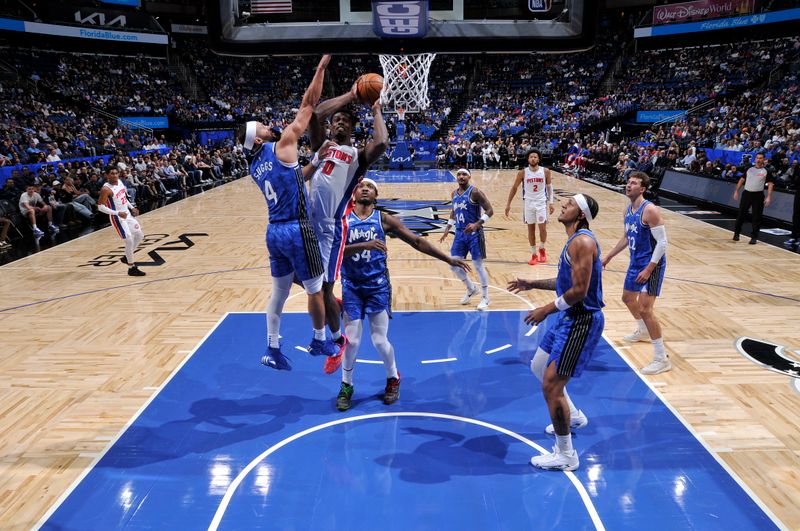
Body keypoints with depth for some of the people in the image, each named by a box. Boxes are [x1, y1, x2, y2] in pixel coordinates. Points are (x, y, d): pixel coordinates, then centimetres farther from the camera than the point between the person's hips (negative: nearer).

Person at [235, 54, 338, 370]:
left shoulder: (254, 167, 12)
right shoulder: (282, 145, -9)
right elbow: (308, 104, -6)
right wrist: (321, 67, 1)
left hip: (274, 232, 7)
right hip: (297, 230, -7)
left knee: (279, 292, 15)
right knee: (315, 289, 10)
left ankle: (272, 351, 20)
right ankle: (320, 341, 26)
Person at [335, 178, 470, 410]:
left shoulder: (384, 219, -2)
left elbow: (416, 241, -1)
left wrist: (448, 259, -4)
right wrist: (362, 245, -31)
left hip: (378, 286, 0)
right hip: (351, 287, 0)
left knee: (380, 340, 0)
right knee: (352, 341, 0)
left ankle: (393, 379, 28)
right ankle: (346, 386, 24)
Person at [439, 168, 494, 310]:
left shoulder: (475, 192, -13)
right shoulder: (454, 194, 9)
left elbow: (489, 210, -16)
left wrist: (477, 224, -28)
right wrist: (448, 228, 16)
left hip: (474, 234, -7)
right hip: (460, 233, 7)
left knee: (478, 265, -2)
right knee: (453, 265, 6)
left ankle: (485, 297, 14)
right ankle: (471, 289, 28)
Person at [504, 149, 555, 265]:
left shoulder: (545, 171, -6)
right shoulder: (523, 173, -7)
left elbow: (549, 187, 6)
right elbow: (514, 188, 2)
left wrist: (551, 202, 1)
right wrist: (508, 204, 0)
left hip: (541, 203, 0)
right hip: (528, 203, 1)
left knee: (542, 228, -5)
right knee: (531, 229, 6)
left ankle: (542, 249, 22)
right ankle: (534, 254, 17)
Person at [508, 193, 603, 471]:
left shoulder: (582, 242, -21)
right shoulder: (575, 240, 12)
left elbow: (579, 290, -26)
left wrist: (546, 310, -16)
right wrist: (533, 284, 19)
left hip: (581, 321, -11)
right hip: (569, 316, 11)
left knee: (551, 385, -8)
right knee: (539, 367, 23)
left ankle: (566, 455, 7)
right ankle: (572, 415, 43)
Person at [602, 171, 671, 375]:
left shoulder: (650, 210, -22)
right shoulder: (629, 210, 6)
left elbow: (662, 242, -23)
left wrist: (648, 269, -25)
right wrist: (609, 257, 24)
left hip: (651, 264, -9)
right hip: (636, 262, 9)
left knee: (645, 308, -16)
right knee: (628, 298, 25)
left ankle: (662, 359, -7)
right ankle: (643, 331, 53)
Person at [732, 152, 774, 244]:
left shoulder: (766, 171, -1)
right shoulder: (749, 169, 7)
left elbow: (770, 184, -2)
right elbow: (742, 179, 14)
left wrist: (769, 197, -11)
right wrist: (736, 191, 7)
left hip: (758, 195, -2)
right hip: (747, 193, 2)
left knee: (757, 217, -1)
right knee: (741, 214, 6)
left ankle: (754, 237, 5)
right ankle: (736, 233, 21)